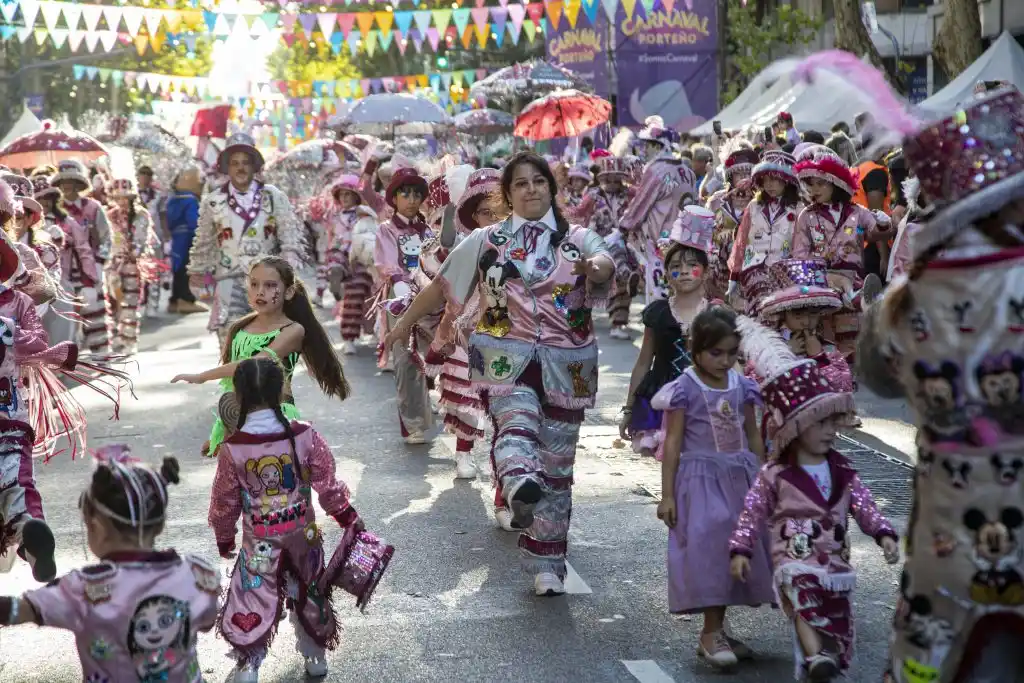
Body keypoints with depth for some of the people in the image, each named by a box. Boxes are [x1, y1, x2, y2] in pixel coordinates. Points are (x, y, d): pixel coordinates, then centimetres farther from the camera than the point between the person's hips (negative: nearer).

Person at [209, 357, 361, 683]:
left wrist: (224, 539, 12)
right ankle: (316, 656, 34)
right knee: (309, 596, 21)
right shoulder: (305, 436, -15)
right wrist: (349, 518, 9)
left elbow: (225, 503, -5)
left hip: (259, 544, -2)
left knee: (253, 603, 13)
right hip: (303, 537, 2)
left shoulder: (231, 450, -17)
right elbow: (328, 485, -7)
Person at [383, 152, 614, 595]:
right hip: (506, 356, -1)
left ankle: (547, 565, 10)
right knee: (516, 422, -32)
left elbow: (604, 263, -14)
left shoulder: (578, 240, 9)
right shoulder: (487, 241, 12)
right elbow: (442, 285, 21)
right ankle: (521, 481, -65)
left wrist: (595, 268, -38)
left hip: (566, 363, 1)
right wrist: (405, 322, 25)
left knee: (557, 461, 2)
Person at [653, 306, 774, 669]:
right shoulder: (685, 389, -9)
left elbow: (754, 437, 13)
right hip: (701, 478, -5)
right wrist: (667, 495, -10)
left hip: (739, 478, 5)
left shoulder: (742, 387, 5)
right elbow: (673, 443, -8)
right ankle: (712, 633, -2)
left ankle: (715, 632, 19)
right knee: (708, 544, -12)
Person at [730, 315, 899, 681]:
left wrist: (884, 534, -7)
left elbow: (864, 506, 7)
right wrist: (740, 549, -8)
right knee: (801, 583, -33)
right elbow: (752, 512, 0)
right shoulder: (774, 475, 0)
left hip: (834, 557, 5)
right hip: (793, 555, -5)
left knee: (838, 614, 2)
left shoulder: (842, 472, 10)